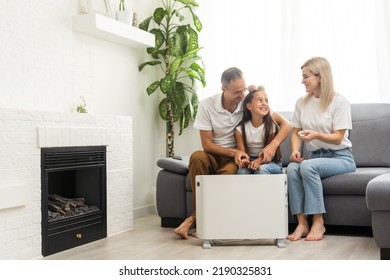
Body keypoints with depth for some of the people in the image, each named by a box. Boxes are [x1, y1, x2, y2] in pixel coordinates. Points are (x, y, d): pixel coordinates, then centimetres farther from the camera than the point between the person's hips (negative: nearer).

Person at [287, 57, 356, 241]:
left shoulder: (339, 101, -8)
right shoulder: (301, 102, 8)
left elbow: (337, 137, -11)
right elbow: (295, 132, 8)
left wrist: (316, 135, -30)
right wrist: (295, 150, -13)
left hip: (340, 157, -4)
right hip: (315, 156, 5)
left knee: (308, 166, -34)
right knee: (292, 167, -29)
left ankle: (318, 222, -23)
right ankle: (302, 223, -27)